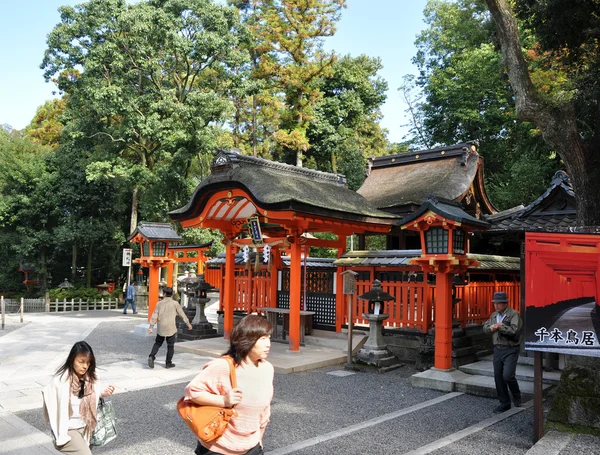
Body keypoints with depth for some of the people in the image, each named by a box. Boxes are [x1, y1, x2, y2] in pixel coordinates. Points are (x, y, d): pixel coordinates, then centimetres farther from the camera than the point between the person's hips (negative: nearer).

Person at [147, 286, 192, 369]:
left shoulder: (159, 303, 0)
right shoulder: (175, 303, -6)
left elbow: (154, 316, -4)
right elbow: (182, 314, 1)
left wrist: (151, 327, -2)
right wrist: (188, 324, 11)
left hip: (161, 328, 2)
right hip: (171, 329, -2)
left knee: (158, 343, 18)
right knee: (170, 346, 10)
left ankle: (151, 357, -2)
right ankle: (168, 363, 14)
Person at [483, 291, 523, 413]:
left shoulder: (514, 314, -12)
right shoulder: (494, 315, 11)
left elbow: (513, 330, -25)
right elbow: (485, 327, 9)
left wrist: (500, 326, -16)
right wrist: (491, 327, -12)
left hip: (510, 350, -7)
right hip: (497, 349, 7)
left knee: (507, 375, -15)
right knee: (498, 377, 8)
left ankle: (516, 396, 15)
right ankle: (504, 404, 21)